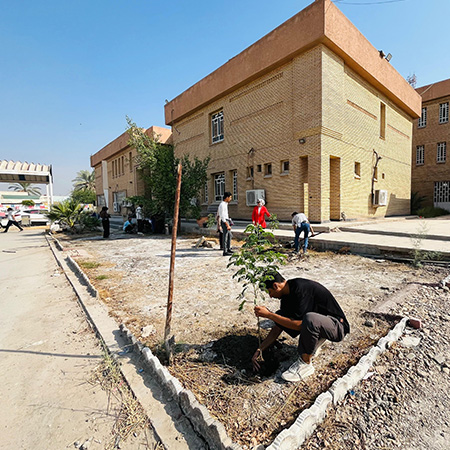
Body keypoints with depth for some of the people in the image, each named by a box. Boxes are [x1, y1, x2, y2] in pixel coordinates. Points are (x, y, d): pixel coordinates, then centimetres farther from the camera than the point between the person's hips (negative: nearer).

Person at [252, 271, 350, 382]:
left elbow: (299, 324, -28)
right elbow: (278, 328, 6)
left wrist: (269, 315, -26)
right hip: (316, 323, 8)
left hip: (337, 326, -8)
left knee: (309, 318, -38)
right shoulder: (287, 295, 1)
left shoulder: (301, 288, -26)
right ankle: (312, 344, 11)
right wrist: (260, 350, 2)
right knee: (280, 317, -2)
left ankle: (305, 364, -14)